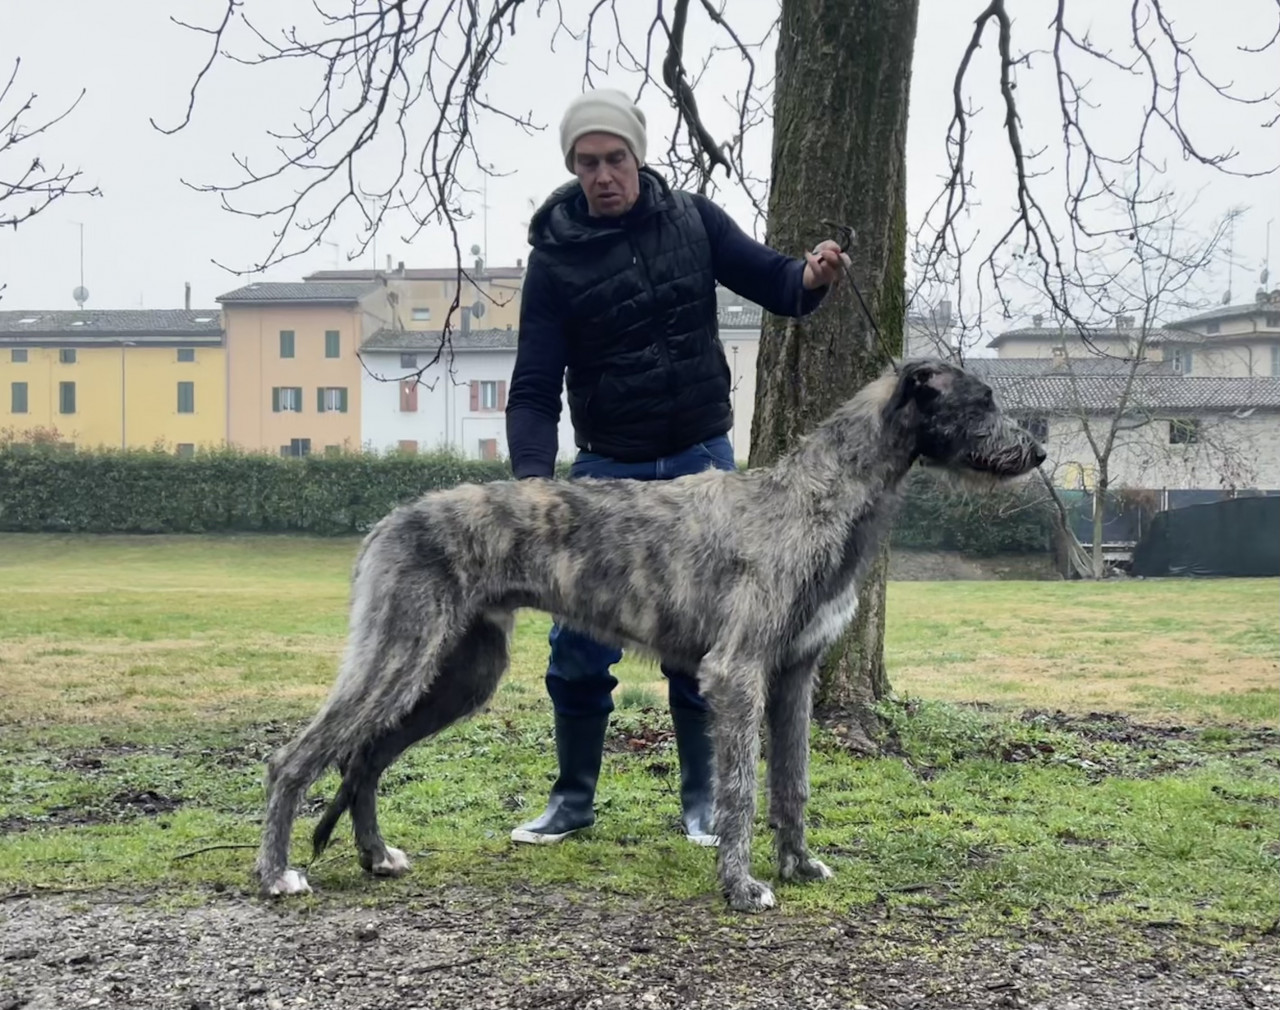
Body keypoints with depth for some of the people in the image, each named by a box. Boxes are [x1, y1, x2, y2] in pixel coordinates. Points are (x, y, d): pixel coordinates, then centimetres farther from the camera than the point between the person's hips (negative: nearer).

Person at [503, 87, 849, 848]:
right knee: (579, 642, -1)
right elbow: (535, 385, -9)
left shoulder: (693, 220, -3)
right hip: (608, 469, 0)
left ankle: (702, 799, 19)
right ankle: (574, 799, 17)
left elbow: (772, 283, -1)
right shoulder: (556, 257, -7)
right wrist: (533, 475, -26)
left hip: (701, 459, 1)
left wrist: (812, 278, -26)